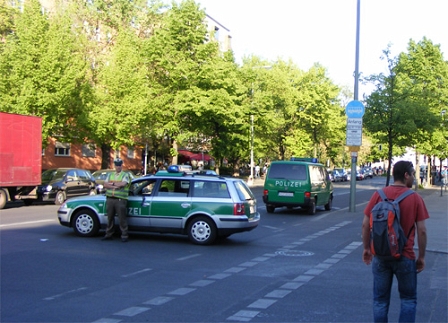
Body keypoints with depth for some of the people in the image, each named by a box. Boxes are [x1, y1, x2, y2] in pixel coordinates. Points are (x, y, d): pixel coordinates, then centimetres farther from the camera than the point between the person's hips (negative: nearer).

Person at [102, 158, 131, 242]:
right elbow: (105, 185, 5)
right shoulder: (110, 175, 19)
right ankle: (109, 234, 19)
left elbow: (123, 184, -15)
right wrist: (114, 186, -10)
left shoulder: (125, 175, 4)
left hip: (120, 200, -5)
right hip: (110, 199, 5)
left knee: (122, 219, -5)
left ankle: (124, 236, -1)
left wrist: (112, 183, -4)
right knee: (110, 218, 10)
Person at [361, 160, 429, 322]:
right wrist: (421, 257, 3)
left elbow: (365, 224, -1)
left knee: (380, 300, 12)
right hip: (405, 257, -2)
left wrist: (366, 248, 11)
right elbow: (422, 230, -7)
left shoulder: (378, 195, -2)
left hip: (380, 256, 2)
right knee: (408, 299, 14)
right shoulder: (415, 198, -7)